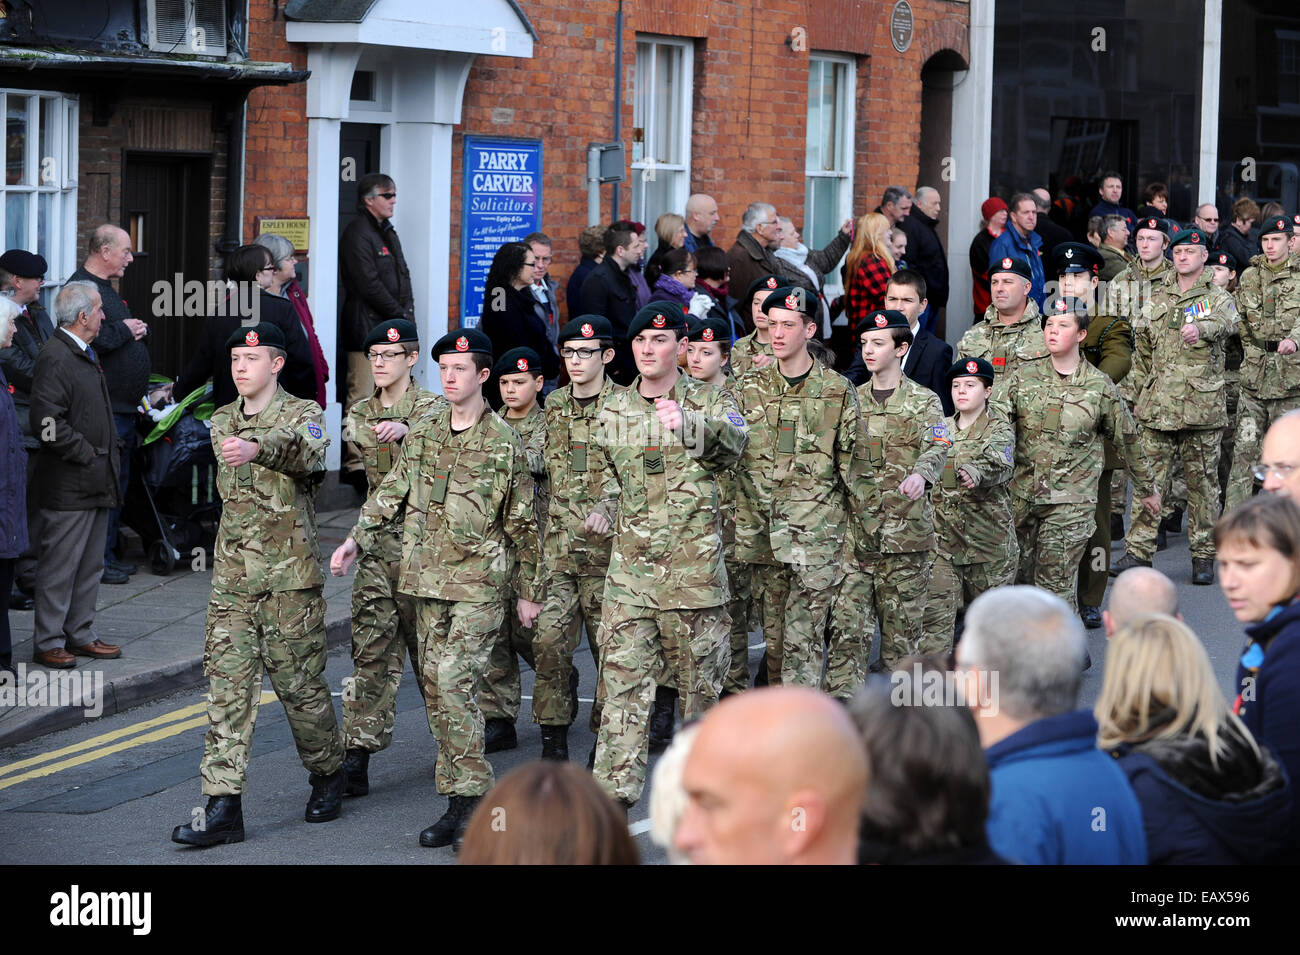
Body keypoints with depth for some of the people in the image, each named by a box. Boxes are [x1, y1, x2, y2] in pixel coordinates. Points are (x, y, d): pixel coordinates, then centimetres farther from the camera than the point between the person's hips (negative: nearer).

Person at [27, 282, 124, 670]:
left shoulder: (87, 354, 17)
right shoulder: (54, 358, -16)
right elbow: (48, 422, -22)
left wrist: (112, 447, 16)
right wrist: (86, 455, -17)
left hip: (97, 481, 10)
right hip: (69, 485, -10)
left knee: (90, 565, 14)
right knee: (59, 566, -4)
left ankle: (80, 634, 23)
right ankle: (47, 642, 2)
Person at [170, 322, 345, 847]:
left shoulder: (303, 413, -6)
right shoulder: (221, 422, 13)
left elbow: (309, 452, -31)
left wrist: (258, 447, -48)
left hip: (291, 577, -5)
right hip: (232, 577, 5)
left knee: (300, 683, 2)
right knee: (227, 687, -4)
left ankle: (328, 773, 27)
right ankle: (222, 806, -7)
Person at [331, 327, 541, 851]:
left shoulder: (504, 442, -4)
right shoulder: (422, 433, 10)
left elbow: (523, 523, 1)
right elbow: (391, 492, 12)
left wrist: (528, 590, 4)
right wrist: (357, 539, -3)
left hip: (479, 582, -6)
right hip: (426, 577, 6)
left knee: (454, 682, -16)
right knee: (435, 686, 6)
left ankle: (471, 799, -10)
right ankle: (458, 795, 13)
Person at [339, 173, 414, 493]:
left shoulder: (387, 232, 19)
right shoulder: (357, 233, -10)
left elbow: (402, 276, 21)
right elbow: (369, 284, -17)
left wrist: (407, 313, 5)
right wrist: (399, 315, -12)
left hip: (391, 329, 9)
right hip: (365, 326, -9)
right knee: (361, 396, -9)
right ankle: (354, 464, -8)